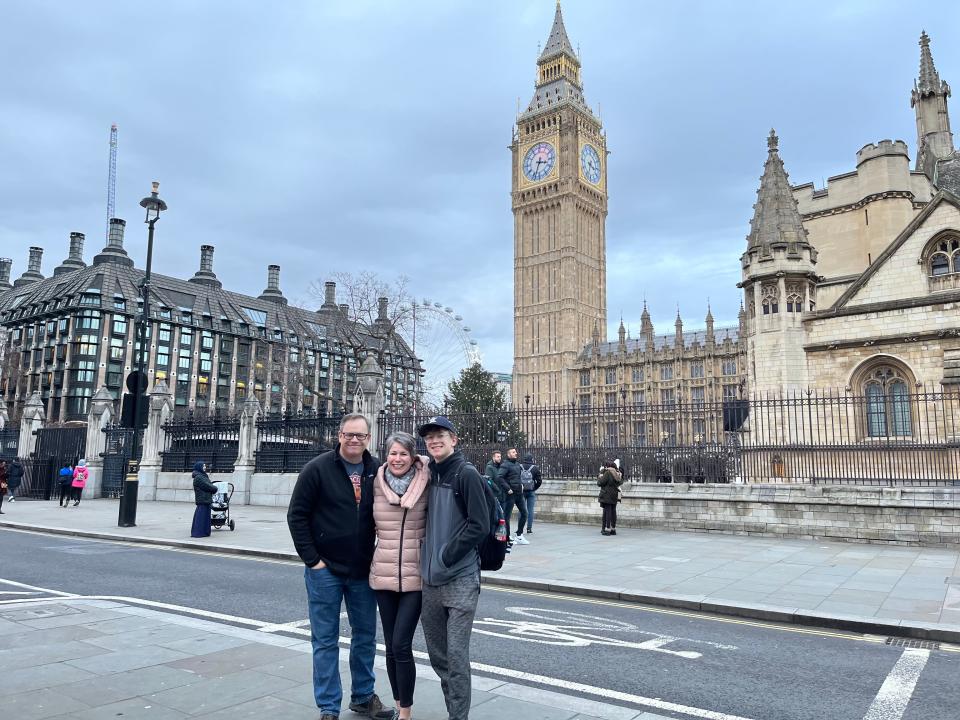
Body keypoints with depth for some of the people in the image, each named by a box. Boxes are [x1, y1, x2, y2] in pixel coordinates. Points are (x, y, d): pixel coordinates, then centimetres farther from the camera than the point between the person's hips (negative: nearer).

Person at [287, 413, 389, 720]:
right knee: (325, 641, 7)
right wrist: (312, 559, -10)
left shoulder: (376, 471, 0)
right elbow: (296, 515, -8)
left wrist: (378, 557, 4)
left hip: (362, 571, 4)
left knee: (365, 637, 15)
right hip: (325, 569, -4)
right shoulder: (318, 468, -10)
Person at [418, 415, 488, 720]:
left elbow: (479, 525, -14)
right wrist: (427, 559, 8)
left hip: (460, 579, -6)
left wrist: (446, 557, -14)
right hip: (430, 579, 7)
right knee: (437, 653, 15)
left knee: (456, 655, -3)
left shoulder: (466, 474, -9)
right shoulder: (428, 474, 9)